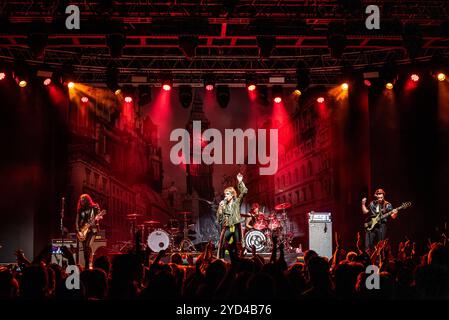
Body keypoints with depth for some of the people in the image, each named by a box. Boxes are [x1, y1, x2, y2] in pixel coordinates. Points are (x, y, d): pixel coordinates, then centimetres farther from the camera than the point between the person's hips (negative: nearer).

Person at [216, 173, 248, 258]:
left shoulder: (237, 202, 6)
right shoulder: (223, 204, 10)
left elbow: (244, 192, -7)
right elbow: (219, 217, 5)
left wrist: (240, 182, -16)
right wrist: (220, 207, -9)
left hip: (236, 226, -1)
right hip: (227, 227, 1)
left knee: (238, 246, 2)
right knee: (222, 245, -7)